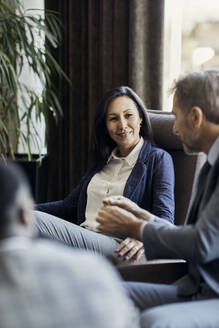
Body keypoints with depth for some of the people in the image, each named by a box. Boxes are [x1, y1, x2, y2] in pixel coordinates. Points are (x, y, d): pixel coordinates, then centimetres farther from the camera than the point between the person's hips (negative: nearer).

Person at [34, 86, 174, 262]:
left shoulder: (158, 159, 9)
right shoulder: (104, 162, 28)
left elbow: (165, 217, -5)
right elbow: (68, 206, 29)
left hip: (118, 247, -6)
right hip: (85, 239, 6)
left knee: (34, 220, -30)